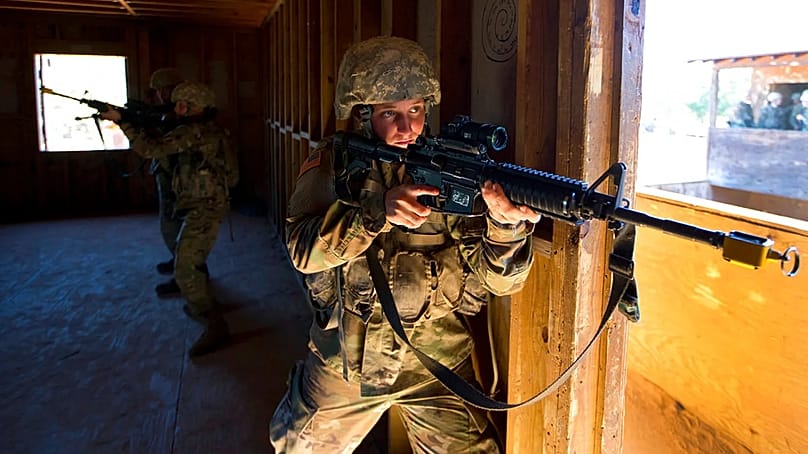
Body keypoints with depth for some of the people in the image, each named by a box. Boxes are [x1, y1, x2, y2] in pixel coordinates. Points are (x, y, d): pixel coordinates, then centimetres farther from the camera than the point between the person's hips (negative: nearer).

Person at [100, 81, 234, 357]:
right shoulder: (208, 130, 15)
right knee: (190, 260, 25)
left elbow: (151, 149, -20)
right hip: (204, 207, 11)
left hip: (202, 210, -11)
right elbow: (165, 148, 22)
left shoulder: (194, 131, -17)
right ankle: (201, 306, 40)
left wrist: (122, 121, -10)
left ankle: (215, 327, -12)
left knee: (185, 269, -13)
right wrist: (141, 126, 11)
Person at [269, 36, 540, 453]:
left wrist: (505, 224, -37)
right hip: (343, 358, 2)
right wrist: (378, 211, -36)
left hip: (434, 362, -1)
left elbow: (495, 279, -15)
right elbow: (304, 250, -21)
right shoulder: (332, 164, -7)